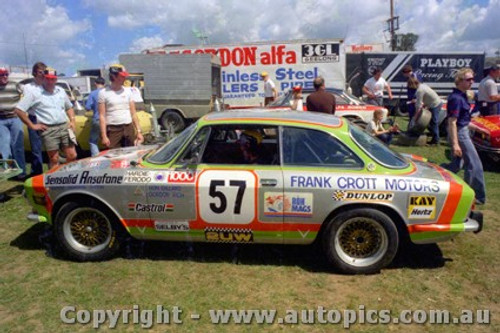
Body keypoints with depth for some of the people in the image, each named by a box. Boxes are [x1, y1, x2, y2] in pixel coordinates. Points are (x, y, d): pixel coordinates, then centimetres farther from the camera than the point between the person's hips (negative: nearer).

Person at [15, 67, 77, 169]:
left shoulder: (61, 91, 13)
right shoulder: (35, 93, -3)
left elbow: (69, 107, 26)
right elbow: (19, 109, -4)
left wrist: (72, 121, 10)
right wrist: (32, 125, -5)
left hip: (64, 126, 4)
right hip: (48, 130, -4)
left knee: (72, 156, 3)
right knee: (54, 159, 0)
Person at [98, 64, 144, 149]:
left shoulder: (127, 91, 11)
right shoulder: (103, 93, 1)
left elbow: (133, 114, 11)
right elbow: (102, 116, -3)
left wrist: (139, 132, 4)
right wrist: (104, 136, -10)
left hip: (129, 128, 4)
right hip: (113, 130, -3)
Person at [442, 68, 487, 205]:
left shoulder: (462, 96, 11)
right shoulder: (456, 98, -19)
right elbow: (452, 122, -24)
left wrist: (477, 128, 24)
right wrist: (455, 144, -28)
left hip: (462, 132, 10)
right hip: (459, 133, -10)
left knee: (456, 165, 16)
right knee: (474, 165, 0)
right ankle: (478, 197, 11)